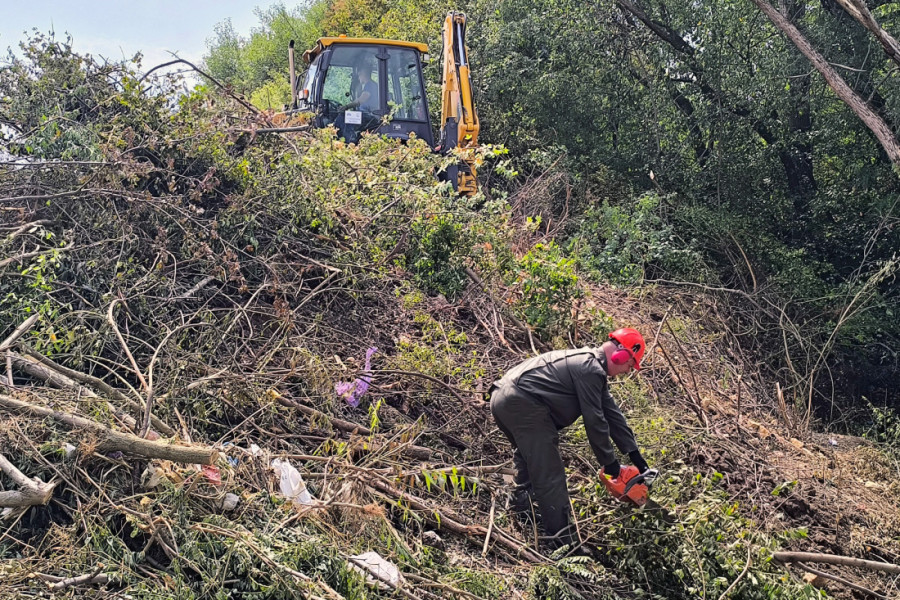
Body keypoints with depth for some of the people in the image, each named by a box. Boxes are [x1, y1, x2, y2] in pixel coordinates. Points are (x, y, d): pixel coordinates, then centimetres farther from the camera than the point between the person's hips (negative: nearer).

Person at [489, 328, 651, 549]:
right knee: (549, 476, -6)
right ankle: (562, 542, -2)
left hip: (503, 397, 11)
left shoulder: (588, 362, 22)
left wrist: (636, 456, 25)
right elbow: (595, 421, -8)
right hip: (522, 404, -11)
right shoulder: (592, 369, -8)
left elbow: (612, 413, 24)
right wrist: (609, 462, 5)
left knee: (529, 455, 34)